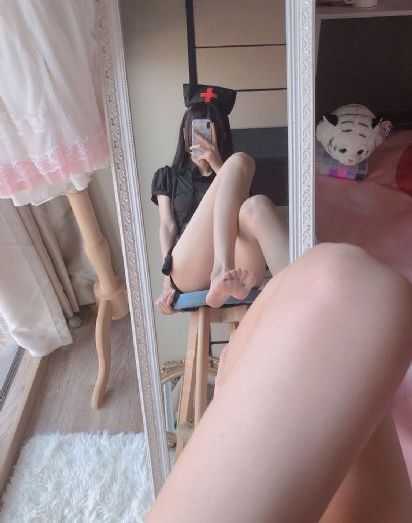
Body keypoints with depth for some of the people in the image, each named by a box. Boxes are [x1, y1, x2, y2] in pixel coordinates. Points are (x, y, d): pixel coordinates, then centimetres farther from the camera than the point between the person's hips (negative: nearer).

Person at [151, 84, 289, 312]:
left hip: (237, 267, 2)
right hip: (189, 273, -2)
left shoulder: (224, 169, 32)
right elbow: (167, 227, 11)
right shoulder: (167, 176, 28)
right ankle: (222, 272, -42)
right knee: (240, 161, -19)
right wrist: (168, 282, -3)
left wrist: (218, 167, 3)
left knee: (256, 206, -34)